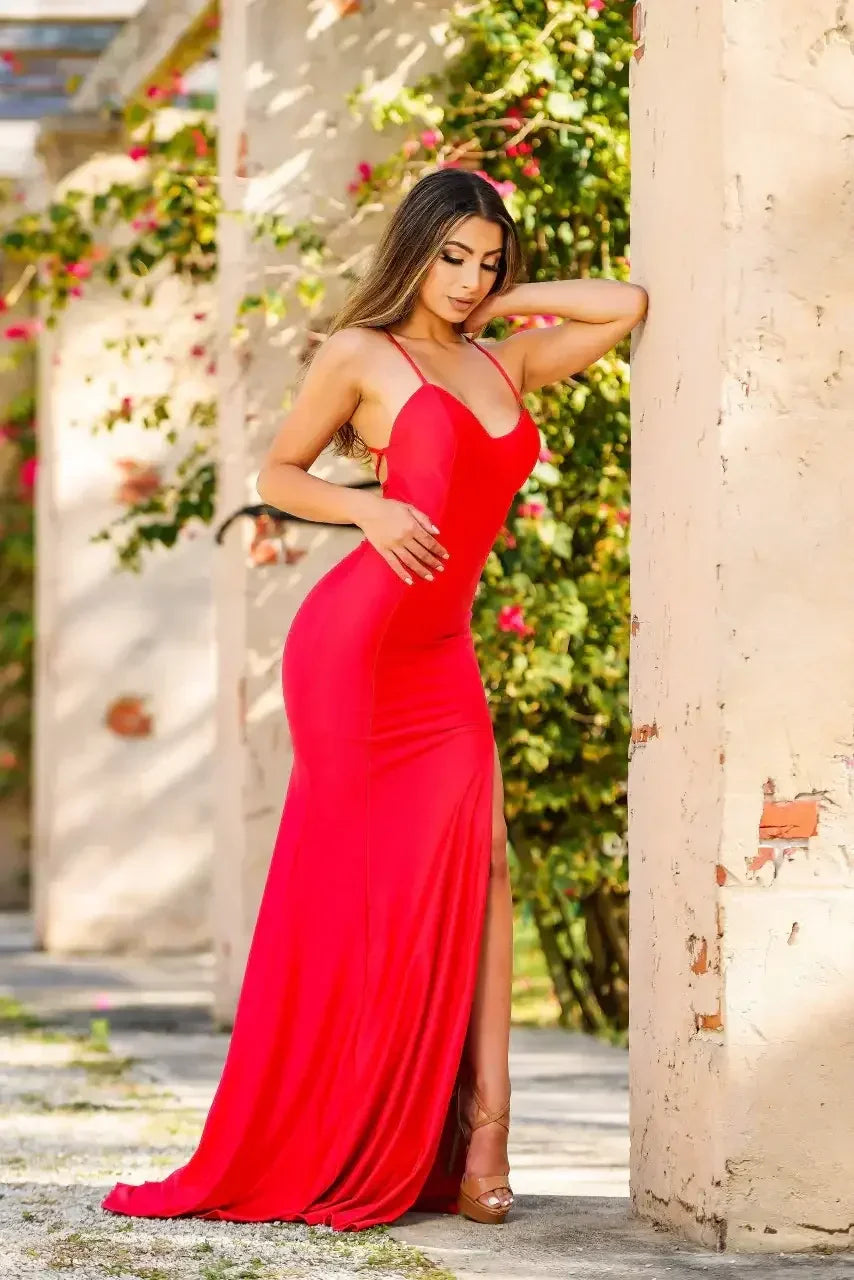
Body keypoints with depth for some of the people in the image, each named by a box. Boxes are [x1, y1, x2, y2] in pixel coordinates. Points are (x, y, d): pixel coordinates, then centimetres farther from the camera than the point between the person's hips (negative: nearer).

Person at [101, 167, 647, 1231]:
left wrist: (507, 301, 17)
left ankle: (480, 1130, -13)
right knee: (356, 880, -4)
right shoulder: (362, 355, 3)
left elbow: (628, 307, 21)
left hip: (443, 655, 5)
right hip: (357, 636, -5)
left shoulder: (505, 364, 17)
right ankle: (317, 1154, 3)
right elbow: (277, 475, 6)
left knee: (481, 861, -9)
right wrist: (369, 507, -9)